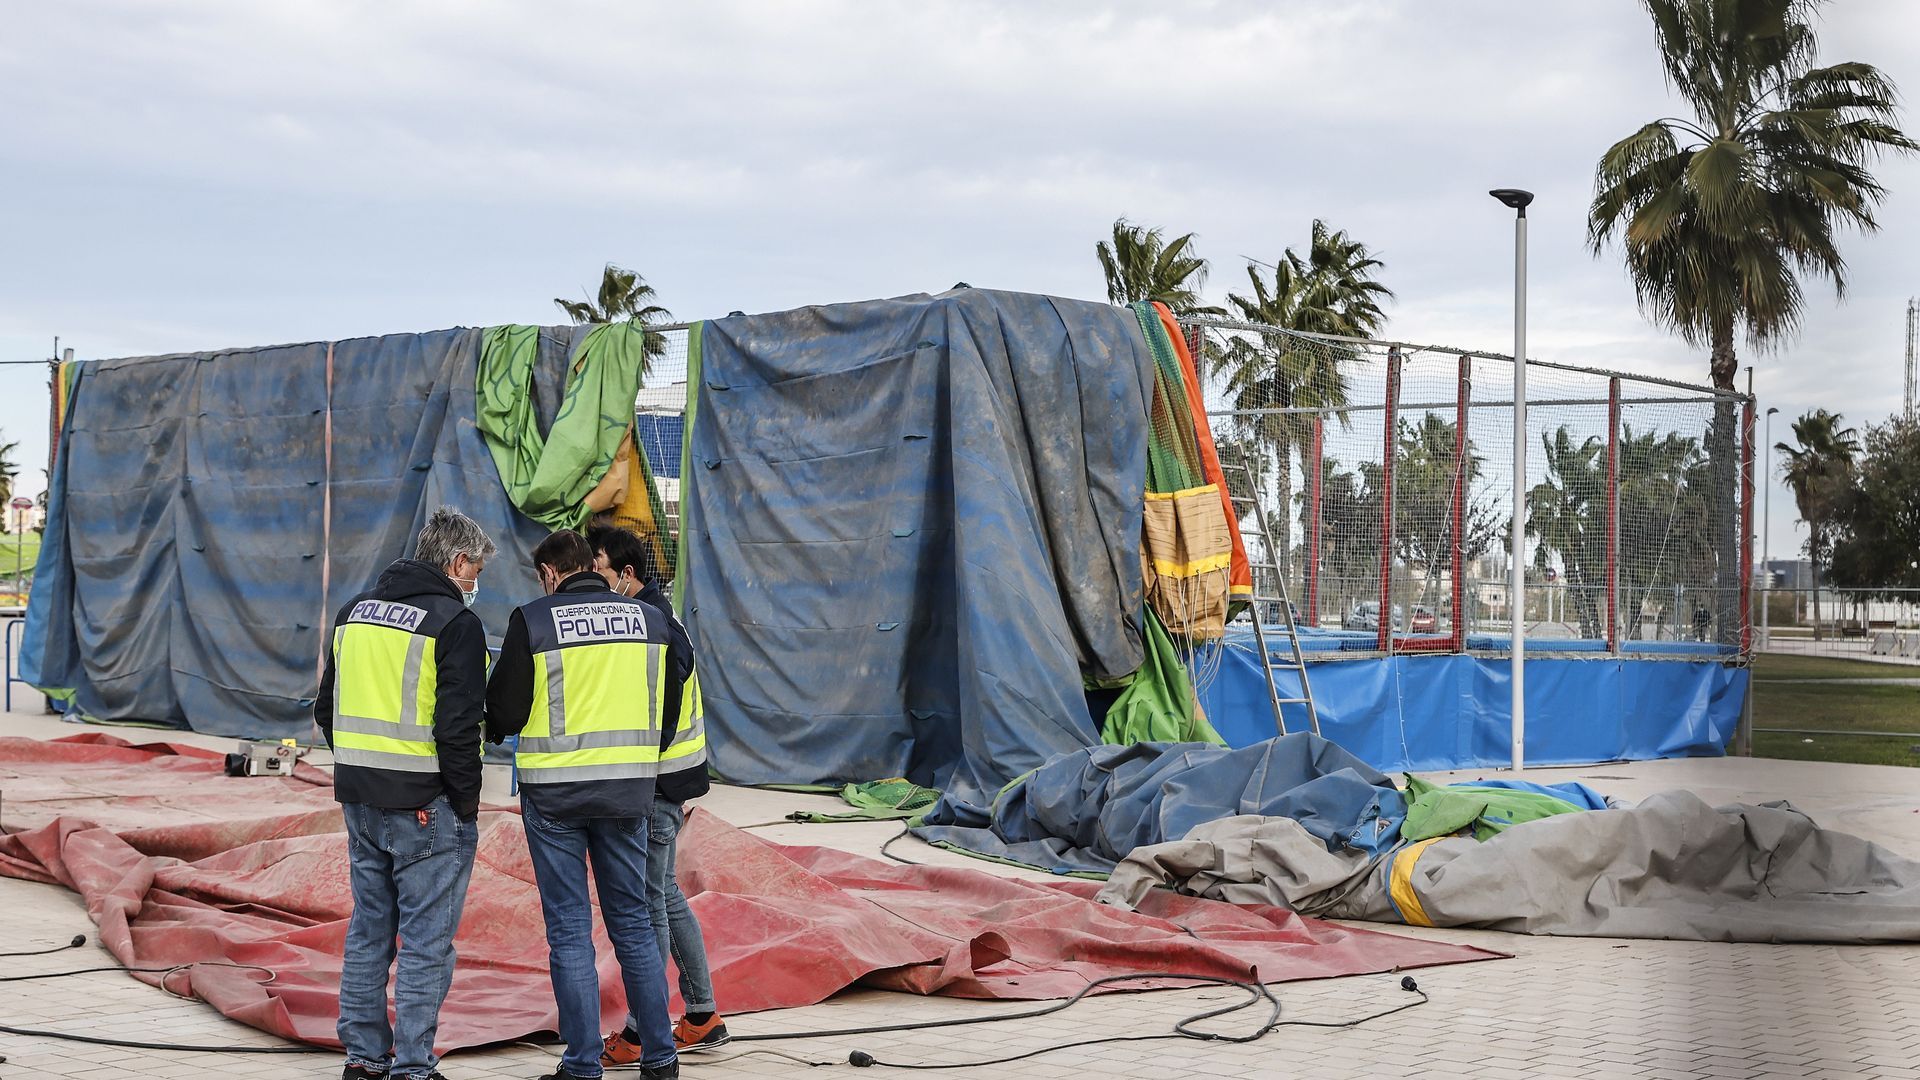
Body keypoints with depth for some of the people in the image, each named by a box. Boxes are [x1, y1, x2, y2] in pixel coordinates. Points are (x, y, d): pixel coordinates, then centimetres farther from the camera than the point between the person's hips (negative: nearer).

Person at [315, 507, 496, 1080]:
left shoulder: (356, 611, 12)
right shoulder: (455, 621, -12)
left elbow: (327, 710, 17)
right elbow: (457, 727, -17)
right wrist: (467, 802, -8)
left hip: (360, 798, 7)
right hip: (425, 806, -7)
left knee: (369, 929, 16)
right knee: (425, 941, 0)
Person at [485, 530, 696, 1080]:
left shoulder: (532, 620, -7)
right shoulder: (650, 619, 5)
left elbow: (505, 710, -5)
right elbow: (670, 703, 10)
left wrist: (493, 730, 17)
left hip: (555, 790, -3)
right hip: (628, 788, 3)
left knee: (569, 931, 4)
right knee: (632, 922, 14)